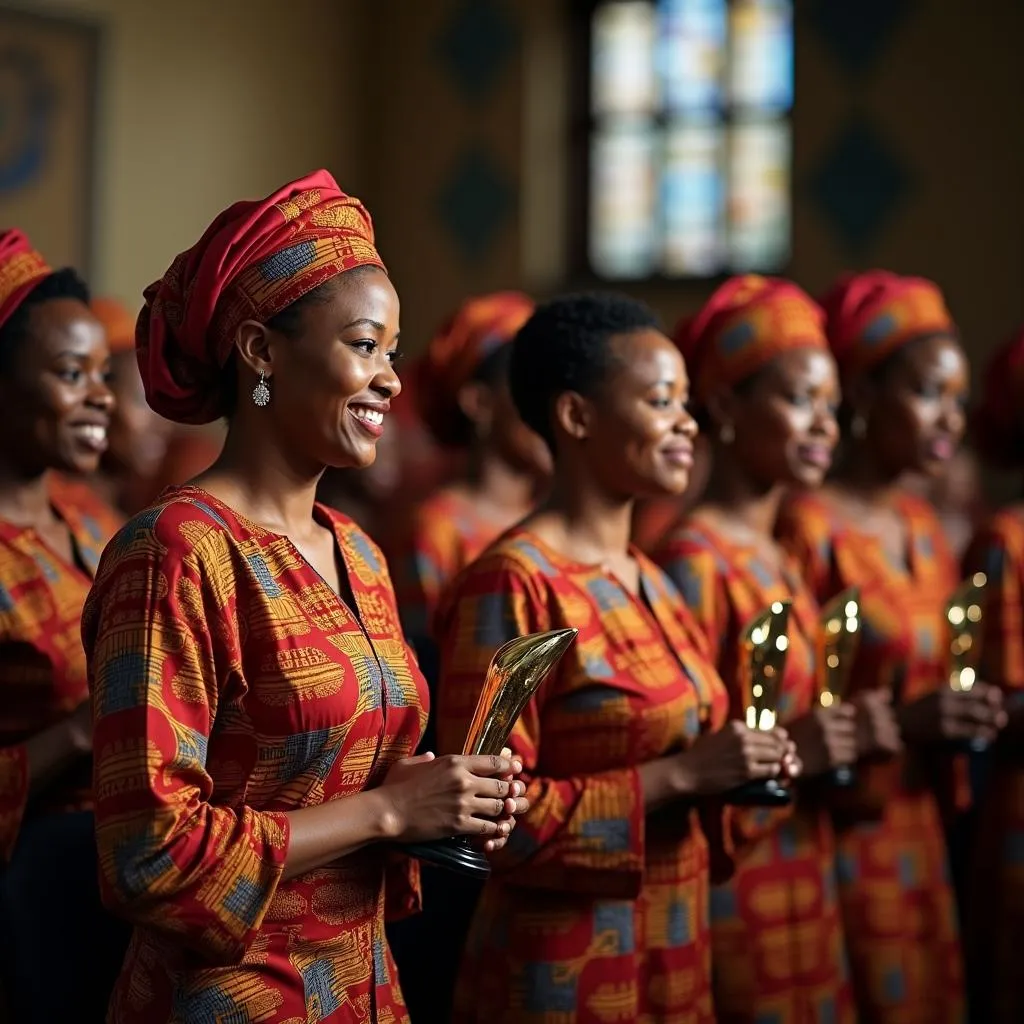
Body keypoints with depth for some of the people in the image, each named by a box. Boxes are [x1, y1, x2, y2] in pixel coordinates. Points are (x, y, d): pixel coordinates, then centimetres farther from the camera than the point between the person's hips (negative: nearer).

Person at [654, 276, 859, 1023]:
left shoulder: (779, 559, 11)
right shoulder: (694, 561, -14)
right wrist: (784, 752, -25)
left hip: (807, 885, 8)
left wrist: (851, 731, 1)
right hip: (735, 896, -8)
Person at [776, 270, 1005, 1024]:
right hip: (838, 840, -7)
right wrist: (896, 721, -24)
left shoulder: (924, 529, 11)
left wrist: (968, 713, 2)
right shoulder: (808, 530, -12)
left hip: (920, 834, 7)